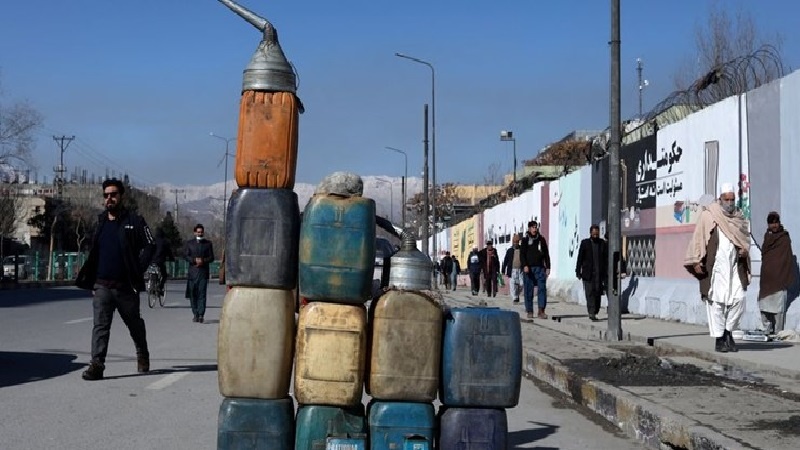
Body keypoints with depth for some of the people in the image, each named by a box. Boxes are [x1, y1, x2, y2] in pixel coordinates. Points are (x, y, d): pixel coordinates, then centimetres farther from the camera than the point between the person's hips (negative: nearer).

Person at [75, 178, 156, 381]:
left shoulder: (134, 221, -2)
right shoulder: (100, 222, 13)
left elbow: (150, 246, -5)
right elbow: (93, 253, 19)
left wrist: (138, 271, -12)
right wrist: (89, 278, 10)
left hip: (125, 286, -3)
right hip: (101, 286, 3)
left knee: (135, 324, 13)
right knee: (100, 326, -8)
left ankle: (143, 356, 33)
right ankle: (97, 364, -12)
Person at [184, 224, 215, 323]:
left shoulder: (208, 243, 10)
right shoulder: (189, 243, 12)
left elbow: (211, 258, 7)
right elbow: (187, 256, 6)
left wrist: (203, 261, -11)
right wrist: (195, 260, -12)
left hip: (203, 271, -1)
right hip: (192, 271, 2)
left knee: (202, 293, -9)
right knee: (193, 293, 2)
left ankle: (201, 315, -13)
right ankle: (195, 314, 11)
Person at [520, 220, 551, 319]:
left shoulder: (541, 239, 12)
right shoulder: (525, 240, 6)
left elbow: (546, 254, 14)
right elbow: (522, 254, -1)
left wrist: (548, 267, 6)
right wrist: (525, 265, -15)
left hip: (540, 268, 2)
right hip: (528, 268, -1)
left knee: (542, 288, -10)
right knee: (529, 290, 1)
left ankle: (541, 311, -11)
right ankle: (529, 311, 9)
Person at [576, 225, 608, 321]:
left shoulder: (603, 243, 7)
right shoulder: (584, 243, 4)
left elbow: (606, 259, 7)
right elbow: (580, 258, 3)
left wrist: (607, 273, 1)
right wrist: (578, 271, -1)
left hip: (599, 273, 2)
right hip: (588, 273, -2)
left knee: (597, 294, 3)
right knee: (590, 293, -9)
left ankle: (594, 313, 12)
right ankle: (591, 313, -13)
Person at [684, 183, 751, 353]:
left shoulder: (738, 217, 12)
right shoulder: (708, 215, -3)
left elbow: (745, 238, 21)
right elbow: (698, 239, -3)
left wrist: (745, 250, -1)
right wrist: (696, 261, -10)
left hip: (735, 266, 4)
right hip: (714, 266, -4)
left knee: (739, 299, -3)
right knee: (716, 301, -3)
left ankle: (728, 332, 16)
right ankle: (719, 339, 6)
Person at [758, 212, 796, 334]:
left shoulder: (785, 238, -3)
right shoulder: (767, 237, 13)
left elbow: (788, 259, -5)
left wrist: (787, 278, -10)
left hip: (779, 278, -6)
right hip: (766, 278, 6)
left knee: (778, 306, -4)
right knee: (763, 305, 7)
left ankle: (778, 332, -1)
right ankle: (766, 330, 15)